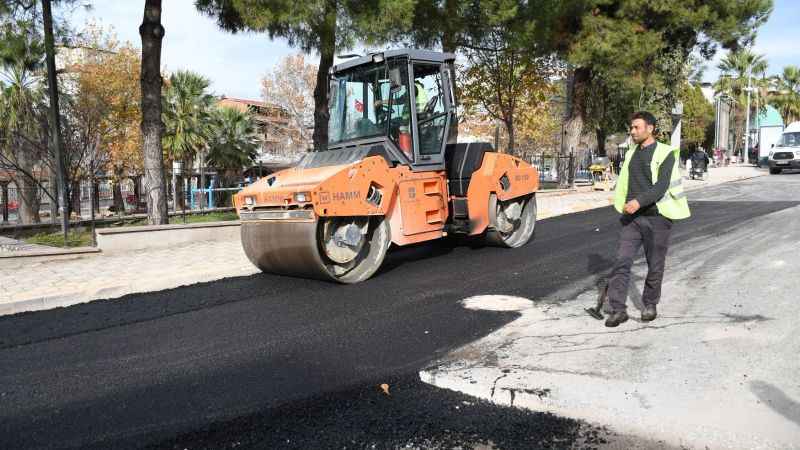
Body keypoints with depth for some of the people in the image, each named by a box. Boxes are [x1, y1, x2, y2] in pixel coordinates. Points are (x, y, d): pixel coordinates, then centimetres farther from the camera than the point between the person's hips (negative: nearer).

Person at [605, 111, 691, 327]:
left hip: (656, 218, -4)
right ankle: (618, 309, -4)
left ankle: (650, 305, 25)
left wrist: (639, 201, -30)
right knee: (622, 262, -7)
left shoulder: (665, 153, -6)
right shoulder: (631, 154, 13)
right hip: (631, 218, 4)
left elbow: (661, 186, -18)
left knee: (655, 265, 7)